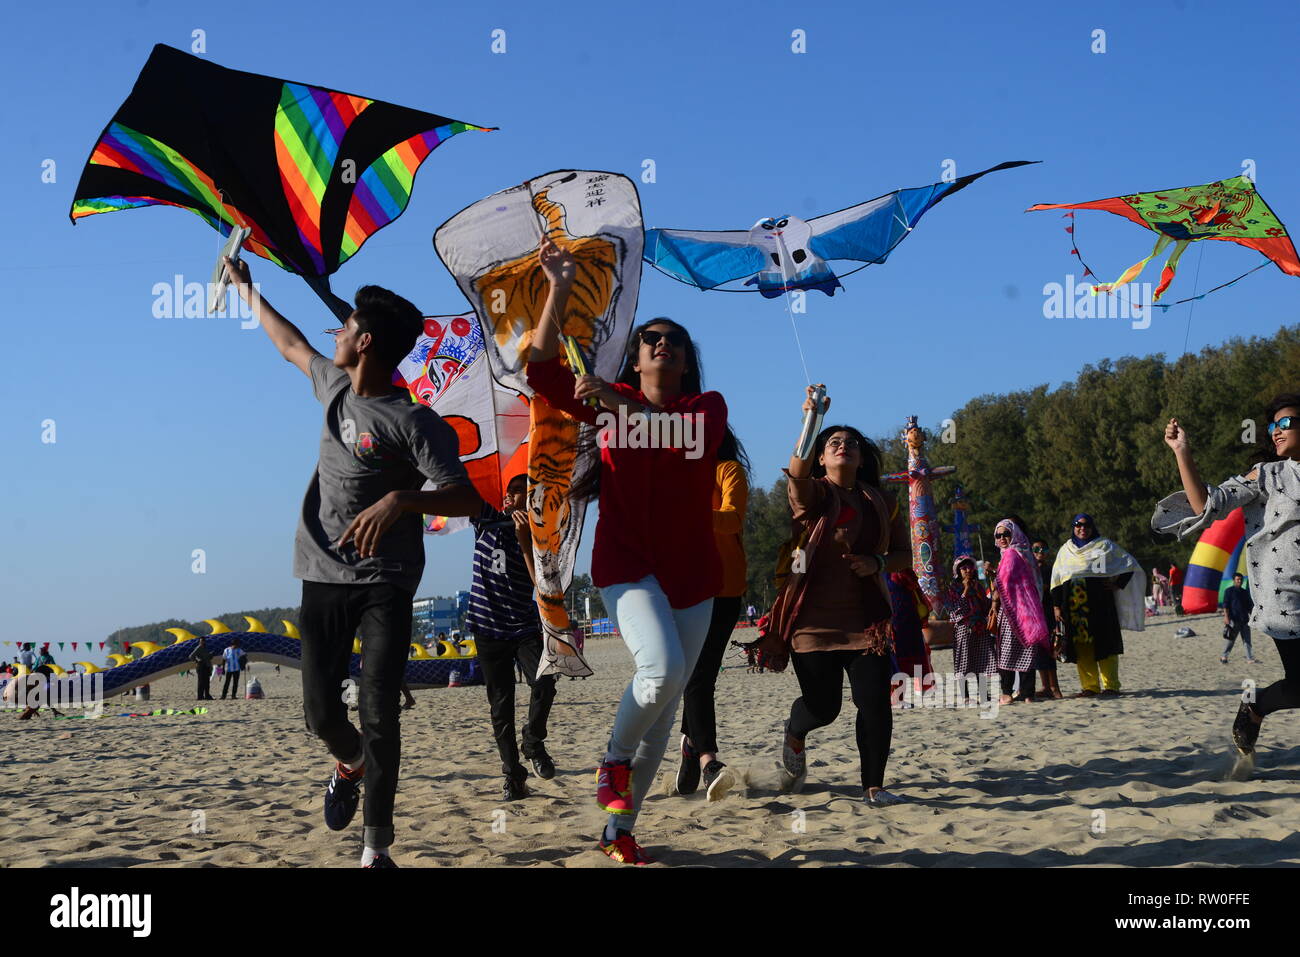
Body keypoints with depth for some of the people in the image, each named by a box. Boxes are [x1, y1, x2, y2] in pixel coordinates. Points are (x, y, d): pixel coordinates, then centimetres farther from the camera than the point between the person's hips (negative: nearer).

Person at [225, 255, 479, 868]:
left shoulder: (415, 423, -12)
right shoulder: (335, 386, 9)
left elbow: (465, 498, -19)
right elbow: (290, 344, 29)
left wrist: (398, 500, -34)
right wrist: (245, 289, 40)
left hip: (384, 586, -5)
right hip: (323, 579, 6)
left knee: (379, 716, -11)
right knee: (320, 711, 3)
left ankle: (376, 848, -5)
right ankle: (350, 766, 38)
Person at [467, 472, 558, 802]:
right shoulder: (487, 519, 3)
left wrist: (525, 541, -22)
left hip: (525, 626, -1)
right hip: (488, 628, 1)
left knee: (543, 683, -23)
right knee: (501, 705, 2)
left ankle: (533, 742, 3)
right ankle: (513, 776, 10)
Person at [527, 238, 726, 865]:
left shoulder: (707, 405, 6)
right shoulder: (609, 402, 7)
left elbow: (693, 438, -18)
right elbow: (543, 371, -6)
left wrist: (621, 406, -27)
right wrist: (559, 289, -11)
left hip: (692, 571, 3)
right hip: (628, 563, -3)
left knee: (665, 708, 5)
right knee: (661, 668, -27)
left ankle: (620, 829, 17)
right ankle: (614, 759, 2)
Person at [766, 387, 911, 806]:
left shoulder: (882, 504, 13)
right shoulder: (810, 493, 2)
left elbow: (905, 555, 15)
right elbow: (797, 471, -22)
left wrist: (877, 563, -7)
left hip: (866, 618, 3)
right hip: (814, 618, -3)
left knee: (875, 702, -9)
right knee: (823, 705, -3)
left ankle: (874, 786, 5)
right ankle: (794, 735, 33)